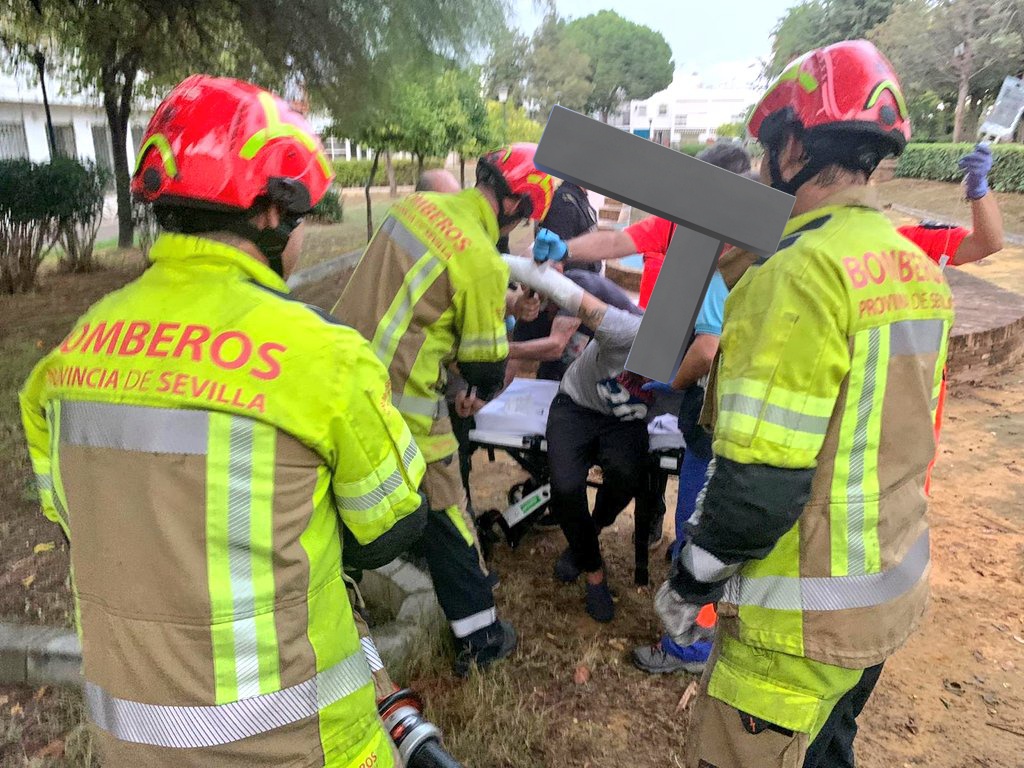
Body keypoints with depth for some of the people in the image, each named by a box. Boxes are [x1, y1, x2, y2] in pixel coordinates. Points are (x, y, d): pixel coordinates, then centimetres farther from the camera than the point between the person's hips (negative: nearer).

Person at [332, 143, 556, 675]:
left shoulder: (416, 205, 5)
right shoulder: (483, 262, -17)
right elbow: (485, 358, -7)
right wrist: (484, 391, 16)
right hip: (401, 403, -8)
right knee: (443, 515, 7)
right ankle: (480, 636, 23)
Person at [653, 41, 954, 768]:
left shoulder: (803, 271, -24)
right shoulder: (918, 269, 4)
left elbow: (761, 479, -26)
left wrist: (688, 581, -10)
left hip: (806, 613, -8)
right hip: (893, 587, 8)